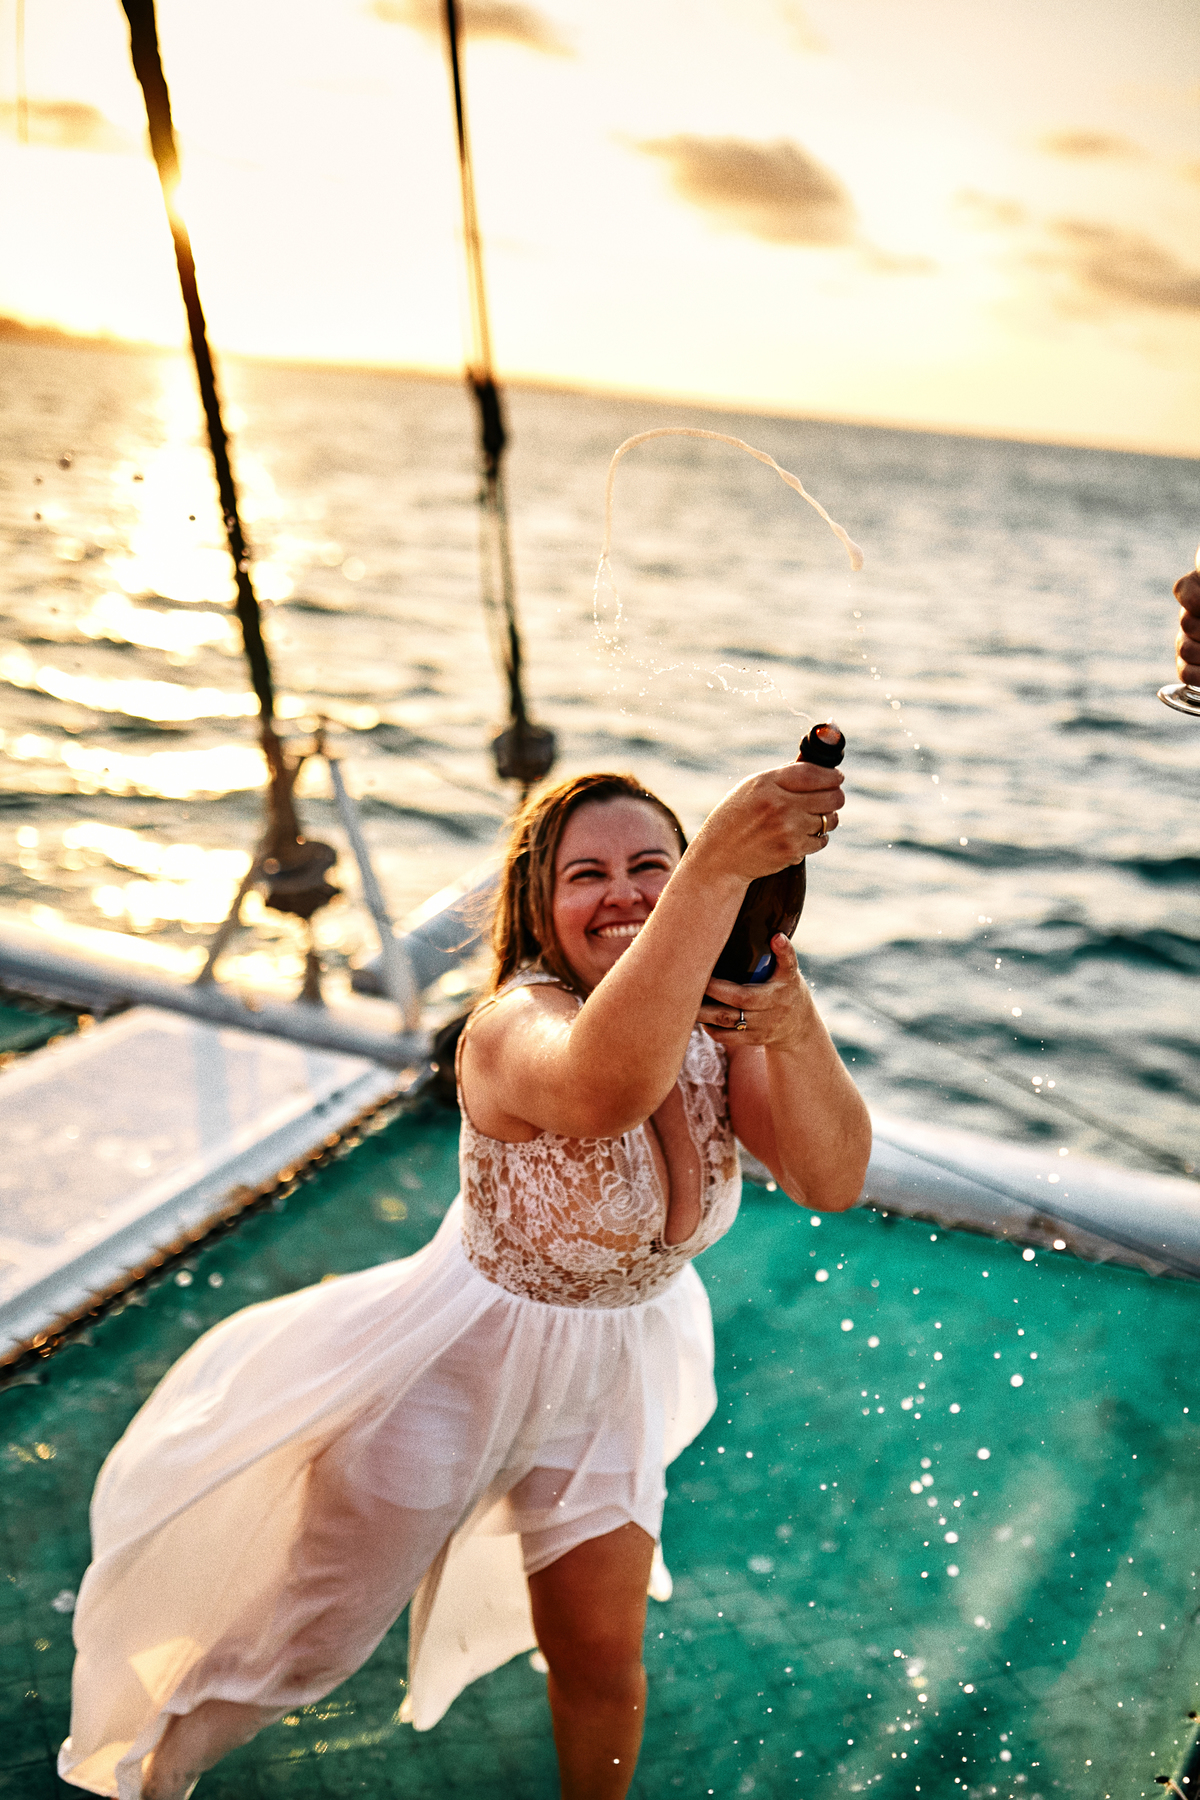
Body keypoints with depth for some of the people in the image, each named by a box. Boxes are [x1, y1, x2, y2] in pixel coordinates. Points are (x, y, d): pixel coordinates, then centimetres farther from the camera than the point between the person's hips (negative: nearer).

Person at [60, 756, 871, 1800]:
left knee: (602, 1659, 16)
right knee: (312, 1633, 15)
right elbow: (606, 1083, -58)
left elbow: (833, 1180, -26)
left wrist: (797, 1032, -44)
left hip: (614, 1372, 5)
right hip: (463, 1360, -4)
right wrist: (722, 864, -68)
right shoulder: (515, 1029, -33)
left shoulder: (720, 1022, -15)